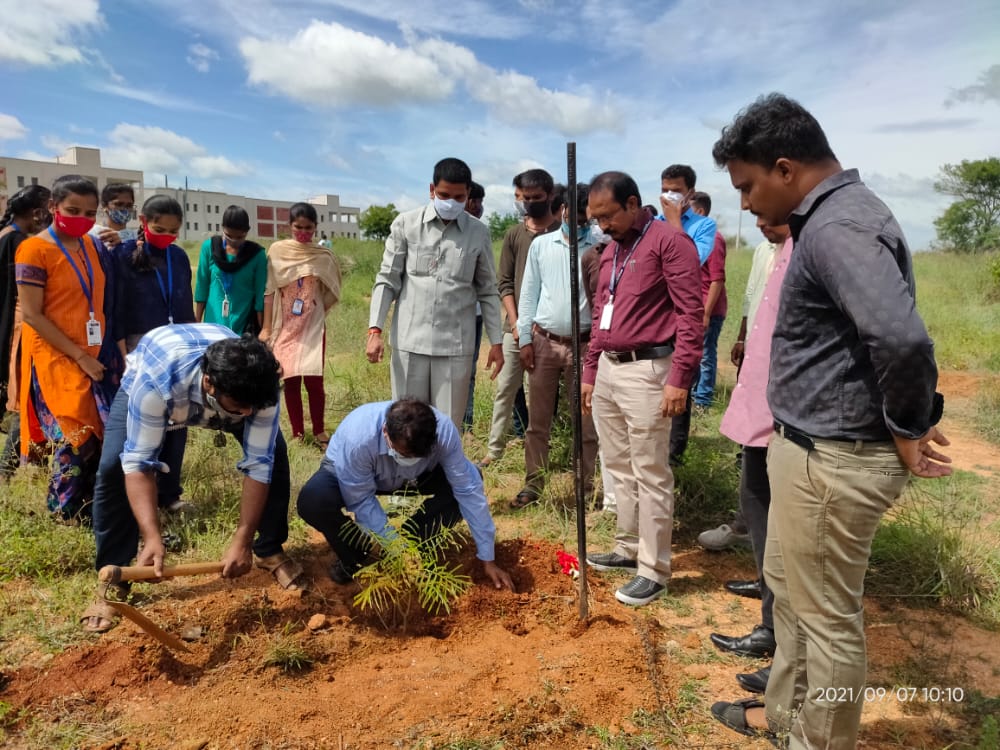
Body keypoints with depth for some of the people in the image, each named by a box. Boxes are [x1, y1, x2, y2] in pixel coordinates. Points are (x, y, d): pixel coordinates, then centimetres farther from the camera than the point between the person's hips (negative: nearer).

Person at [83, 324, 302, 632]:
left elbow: (259, 464, -32)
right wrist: (152, 537, -46)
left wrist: (242, 540, -33)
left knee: (273, 454, -14)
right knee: (113, 467, -21)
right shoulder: (156, 381, -46)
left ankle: (270, 551, 7)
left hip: (229, 388, 2)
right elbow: (139, 462, -38)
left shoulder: (259, 385, -38)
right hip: (143, 382, -1)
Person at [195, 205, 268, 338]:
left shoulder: (257, 254, -5)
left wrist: (262, 331, -3)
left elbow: (260, 295, -4)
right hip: (213, 323, 2)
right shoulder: (209, 247, -1)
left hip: (245, 326, -2)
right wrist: (197, 324, 6)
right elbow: (202, 287, 4)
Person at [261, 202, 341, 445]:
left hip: (313, 326, 0)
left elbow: (331, 293, 12)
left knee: (314, 379, -4)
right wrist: (267, 328, -2)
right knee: (291, 381, 5)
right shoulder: (277, 251, 0)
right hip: (285, 327, 0)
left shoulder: (324, 257, 1)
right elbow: (269, 291, 0)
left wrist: (316, 313, 1)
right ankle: (297, 433, 17)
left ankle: (319, 431, 12)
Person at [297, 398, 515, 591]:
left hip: (408, 478, 2)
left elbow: (469, 490, -27)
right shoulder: (358, 437, -42)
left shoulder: (444, 431, -35)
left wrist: (487, 559, -23)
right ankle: (354, 559, -3)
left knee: (467, 482, -20)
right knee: (313, 500, -34)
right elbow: (361, 501, -28)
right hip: (349, 473, -2)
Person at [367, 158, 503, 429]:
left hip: (456, 345, 0)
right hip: (410, 342, 0)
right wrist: (375, 330, -7)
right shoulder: (405, 224, 1)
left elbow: (488, 291, 10)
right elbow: (387, 280, 3)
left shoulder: (479, 233, 4)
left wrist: (496, 342, 7)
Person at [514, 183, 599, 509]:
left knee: (585, 421, 6)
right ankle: (533, 483, 19)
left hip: (583, 344, -2)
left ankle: (585, 485, 18)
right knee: (538, 419, 8)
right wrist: (525, 338, 1)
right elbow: (529, 292, 6)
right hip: (543, 341, 2)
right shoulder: (541, 244, 6)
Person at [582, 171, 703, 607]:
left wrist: (680, 378, -18)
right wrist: (590, 371, 20)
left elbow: (690, 314, -14)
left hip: (646, 370, -8)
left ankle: (653, 569, 9)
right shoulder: (610, 251, 17)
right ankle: (628, 548, 29)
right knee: (619, 467, 15)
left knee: (650, 474, -1)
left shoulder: (669, 241, -9)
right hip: (608, 369, 9)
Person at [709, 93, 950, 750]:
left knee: (827, 617, 8)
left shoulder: (836, 227, -22)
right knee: (788, 587, 24)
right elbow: (890, 334, 17)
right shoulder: (831, 217, 11)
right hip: (810, 447, 11)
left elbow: (902, 337, -36)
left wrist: (907, 430, -20)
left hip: (832, 460, -11)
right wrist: (913, 418, 12)